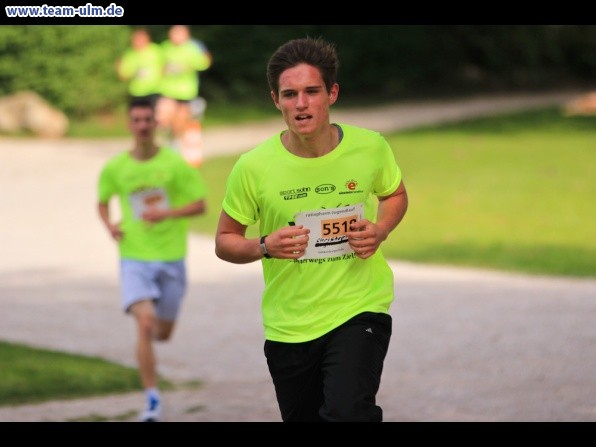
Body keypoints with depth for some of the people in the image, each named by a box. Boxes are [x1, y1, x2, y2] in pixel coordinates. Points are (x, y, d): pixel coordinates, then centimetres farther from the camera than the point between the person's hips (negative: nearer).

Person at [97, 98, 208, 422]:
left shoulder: (175, 164, -5)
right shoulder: (115, 168, 0)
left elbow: (200, 205, -3)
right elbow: (103, 201, 17)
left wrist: (166, 214, -19)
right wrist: (109, 224, -4)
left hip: (171, 257, 1)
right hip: (134, 258, -1)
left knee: (163, 332, 11)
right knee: (145, 324, -20)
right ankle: (152, 399, -16)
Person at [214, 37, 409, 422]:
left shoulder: (370, 148, -7)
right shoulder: (253, 167, -10)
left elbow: (395, 194, 15)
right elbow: (225, 241, 2)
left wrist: (380, 230, -6)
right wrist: (264, 247, -19)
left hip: (360, 308, -2)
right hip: (288, 327, 2)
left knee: (347, 412, -26)